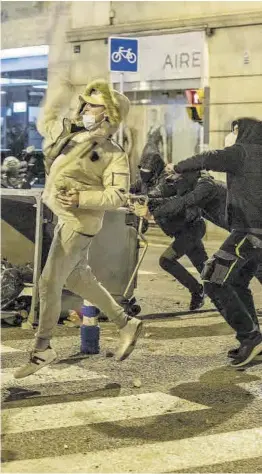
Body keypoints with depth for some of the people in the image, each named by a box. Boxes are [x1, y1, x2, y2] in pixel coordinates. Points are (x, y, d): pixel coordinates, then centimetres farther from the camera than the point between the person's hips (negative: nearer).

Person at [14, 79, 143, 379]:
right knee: (76, 278, 17)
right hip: (63, 218, 8)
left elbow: (117, 196, -18)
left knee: (49, 282, -5)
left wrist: (81, 199, -28)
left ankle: (42, 349, 10)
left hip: (78, 222, -8)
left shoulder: (113, 154, -11)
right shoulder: (67, 132, 9)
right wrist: (61, 92, 21)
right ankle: (125, 324, 31)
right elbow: (45, 121, 29)